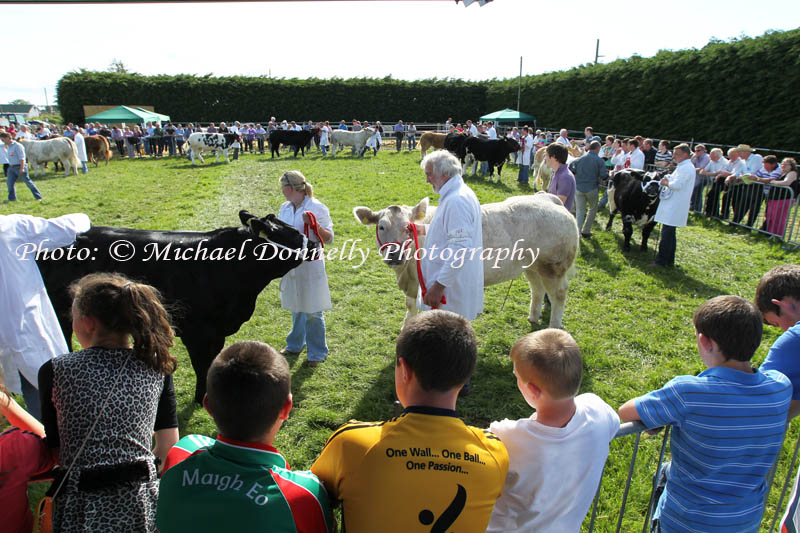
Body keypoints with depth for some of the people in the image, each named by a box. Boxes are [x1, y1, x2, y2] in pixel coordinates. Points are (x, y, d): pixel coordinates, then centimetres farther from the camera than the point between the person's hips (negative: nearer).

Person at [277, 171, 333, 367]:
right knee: (296, 308, 20)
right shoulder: (285, 208, 8)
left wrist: (315, 224, -26)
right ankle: (295, 345, 38)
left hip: (310, 265, -6)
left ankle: (317, 353, 15)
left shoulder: (317, 208, -10)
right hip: (291, 264, 6)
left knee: (312, 311, 1)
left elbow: (329, 238, -12)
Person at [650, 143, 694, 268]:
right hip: (672, 206, 11)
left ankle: (661, 261, -5)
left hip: (674, 207, -11)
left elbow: (677, 185, -23)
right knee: (670, 233, 14)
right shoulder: (683, 166, 19)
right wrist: (668, 181, 4)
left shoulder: (686, 168, -14)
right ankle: (669, 260, 21)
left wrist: (666, 183, -6)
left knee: (667, 233, -8)